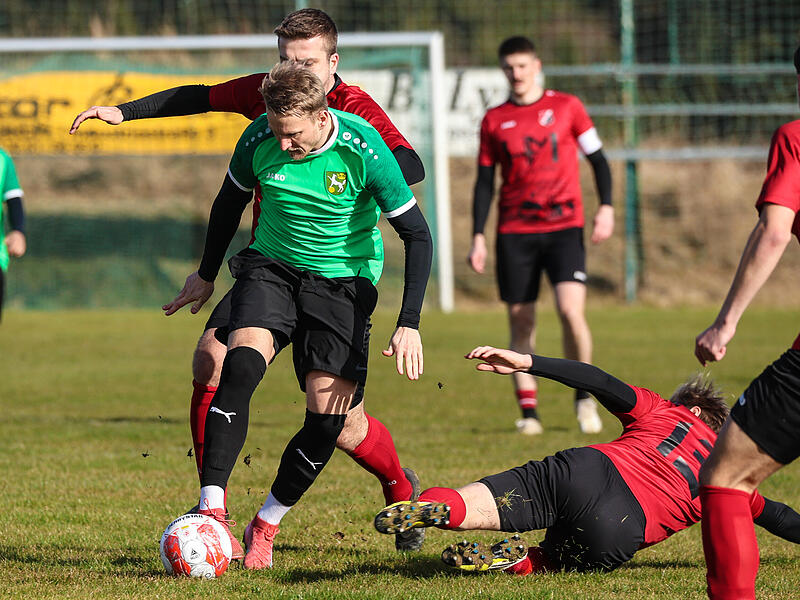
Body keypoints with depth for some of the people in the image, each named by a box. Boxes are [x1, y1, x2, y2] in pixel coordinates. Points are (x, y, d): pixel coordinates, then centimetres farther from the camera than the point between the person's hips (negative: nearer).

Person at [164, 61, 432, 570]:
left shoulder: (363, 150, -21)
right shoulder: (259, 140, -13)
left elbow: (418, 235, -13)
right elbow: (230, 202, 9)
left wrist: (409, 325, -19)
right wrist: (207, 274, 20)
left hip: (343, 280, -1)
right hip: (271, 267, 1)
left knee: (328, 415, -14)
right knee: (241, 363, -27)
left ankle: (266, 528, 6)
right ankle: (212, 509, -27)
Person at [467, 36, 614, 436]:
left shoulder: (566, 107, 5)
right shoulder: (495, 120, 9)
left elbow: (597, 158, 9)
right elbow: (485, 181, 12)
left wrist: (606, 207, -4)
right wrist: (478, 236, 5)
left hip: (563, 226, -2)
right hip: (514, 232, 2)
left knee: (570, 310, -18)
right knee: (520, 321, 0)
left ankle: (584, 396, 1)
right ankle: (528, 410, 7)